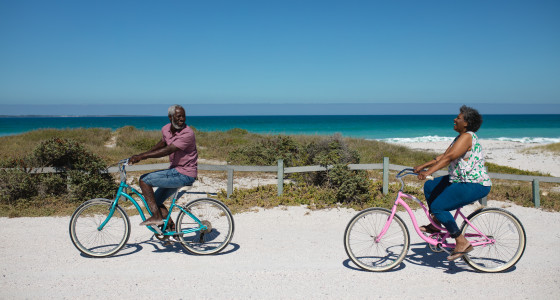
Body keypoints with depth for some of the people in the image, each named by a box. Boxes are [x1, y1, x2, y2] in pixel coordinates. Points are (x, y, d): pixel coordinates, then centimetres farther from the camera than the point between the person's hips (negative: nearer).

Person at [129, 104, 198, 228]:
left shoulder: (187, 134, -21)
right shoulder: (166, 129, 4)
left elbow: (167, 151, -30)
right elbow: (162, 143, 27)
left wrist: (141, 156, -31)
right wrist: (143, 154, 21)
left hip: (184, 175, -9)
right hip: (175, 171, 9)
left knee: (144, 180, -13)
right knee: (155, 201, 11)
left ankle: (156, 217, -9)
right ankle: (172, 228, 20)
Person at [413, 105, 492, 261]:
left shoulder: (467, 137, -17)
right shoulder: (460, 137, 16)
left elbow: (449, 157, -28)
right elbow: (443, 156, 16)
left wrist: (428, 172, -34)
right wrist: (422, 166, 11)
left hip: (475, 186, -11)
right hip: (461, 181, 11)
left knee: (437, 207, -15)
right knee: (430, 186, 15)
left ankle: (462, 242, -9)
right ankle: (436, 223, 23)